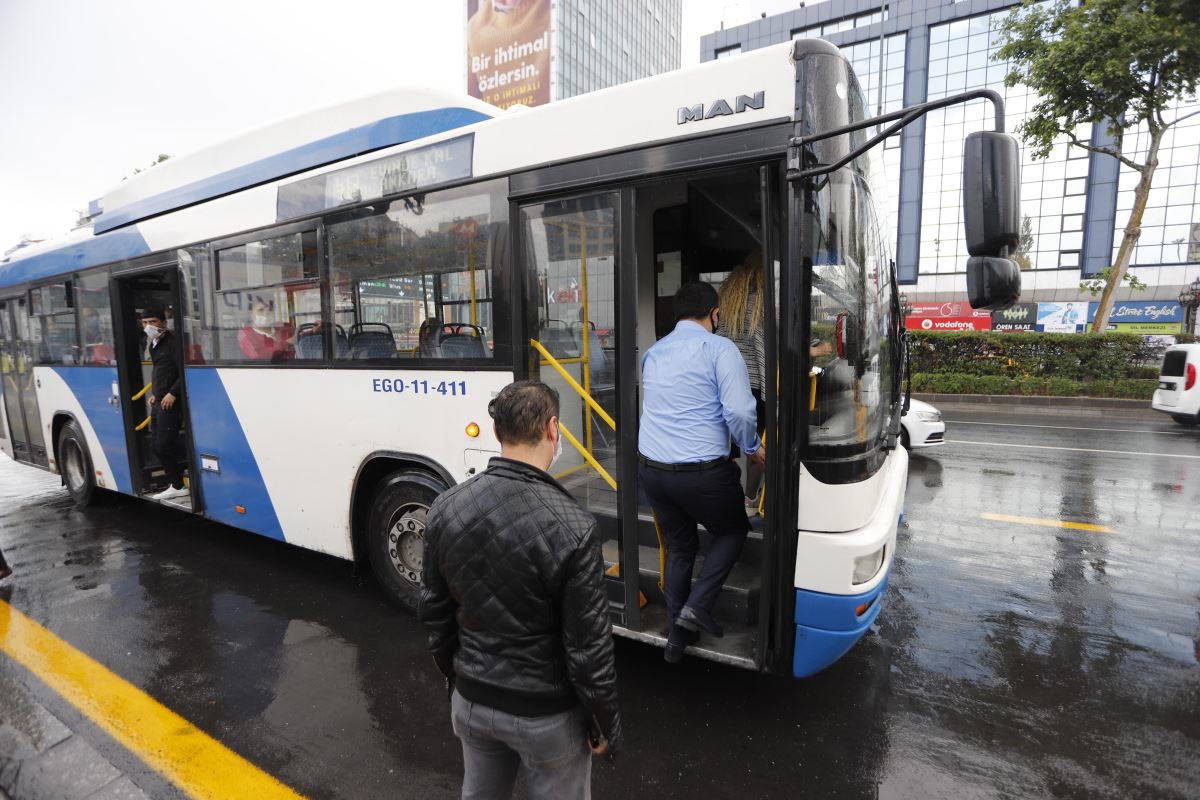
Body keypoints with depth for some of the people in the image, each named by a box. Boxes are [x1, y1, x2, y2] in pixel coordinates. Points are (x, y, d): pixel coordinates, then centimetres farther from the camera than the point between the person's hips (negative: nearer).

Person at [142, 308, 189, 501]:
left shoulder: (172, 343, -13)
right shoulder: (153, 344, 16)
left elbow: (184, 373, -19)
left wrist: (172, 393, -20)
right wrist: (154, 394, 19)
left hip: (170, 403, -10)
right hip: (158, 402, 10)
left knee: (164, 447, -8)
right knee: (156, 446, 12)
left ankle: (177, 486, 4)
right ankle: (176, 484, 20)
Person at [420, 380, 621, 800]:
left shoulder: (445, 509, -12)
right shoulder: (572, 526, -27)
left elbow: (435, 613, 1)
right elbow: (589, 646, -19)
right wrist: (606, 725, -3)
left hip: (471, 702, 5)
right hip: (546, 715, -4)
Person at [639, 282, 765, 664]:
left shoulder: (653, 352, 12)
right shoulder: (720, 348, -9)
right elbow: (739, 412, -17)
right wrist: (753, 449, 0)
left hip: (650, 469, 6)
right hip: (702, 471, -6)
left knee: (679, 547, 22)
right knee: (733, 531, 22)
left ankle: (676, 638, 30)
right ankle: (697, 605, 10)